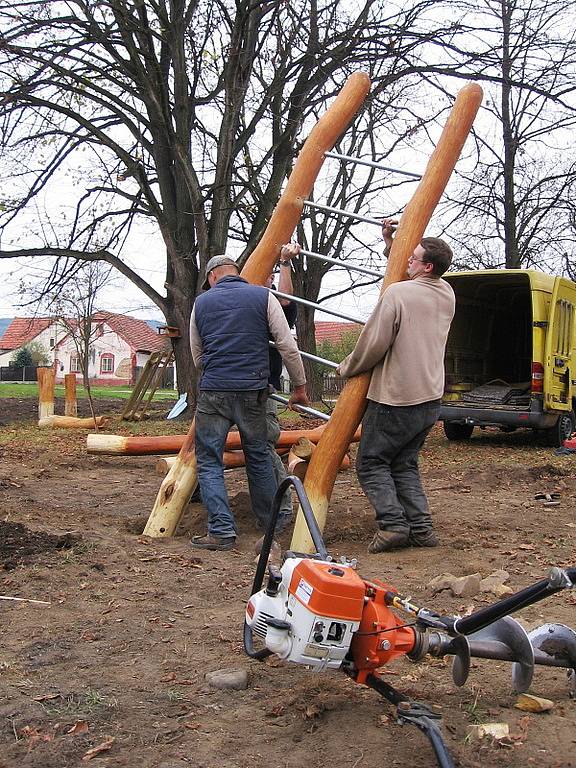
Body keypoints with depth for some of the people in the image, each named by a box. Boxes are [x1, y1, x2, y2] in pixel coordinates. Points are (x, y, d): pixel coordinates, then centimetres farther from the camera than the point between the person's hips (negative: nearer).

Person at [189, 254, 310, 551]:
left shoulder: (201, 302, 9)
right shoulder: (263, 296, 4)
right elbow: (288, 347, 1)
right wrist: (299, 386, 11)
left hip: (212, 392, -1)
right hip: (252, 391, 1)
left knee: (209, 461, 6)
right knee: (259, 457, 16)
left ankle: (221, 531, -3)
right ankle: (272, 526, 26)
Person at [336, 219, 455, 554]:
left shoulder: (397, 293, -15)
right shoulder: (446, 294, 9)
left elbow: (373, 344, -13)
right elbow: (412, 275, 30)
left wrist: (347, 368, 4)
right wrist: (391, 244, 30)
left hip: (395, 400, -8)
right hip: (431, 400, 8)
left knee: (371, 462, 4)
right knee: (405, 464, 16)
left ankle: (392, 524, -6)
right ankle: (422, 528, 9)